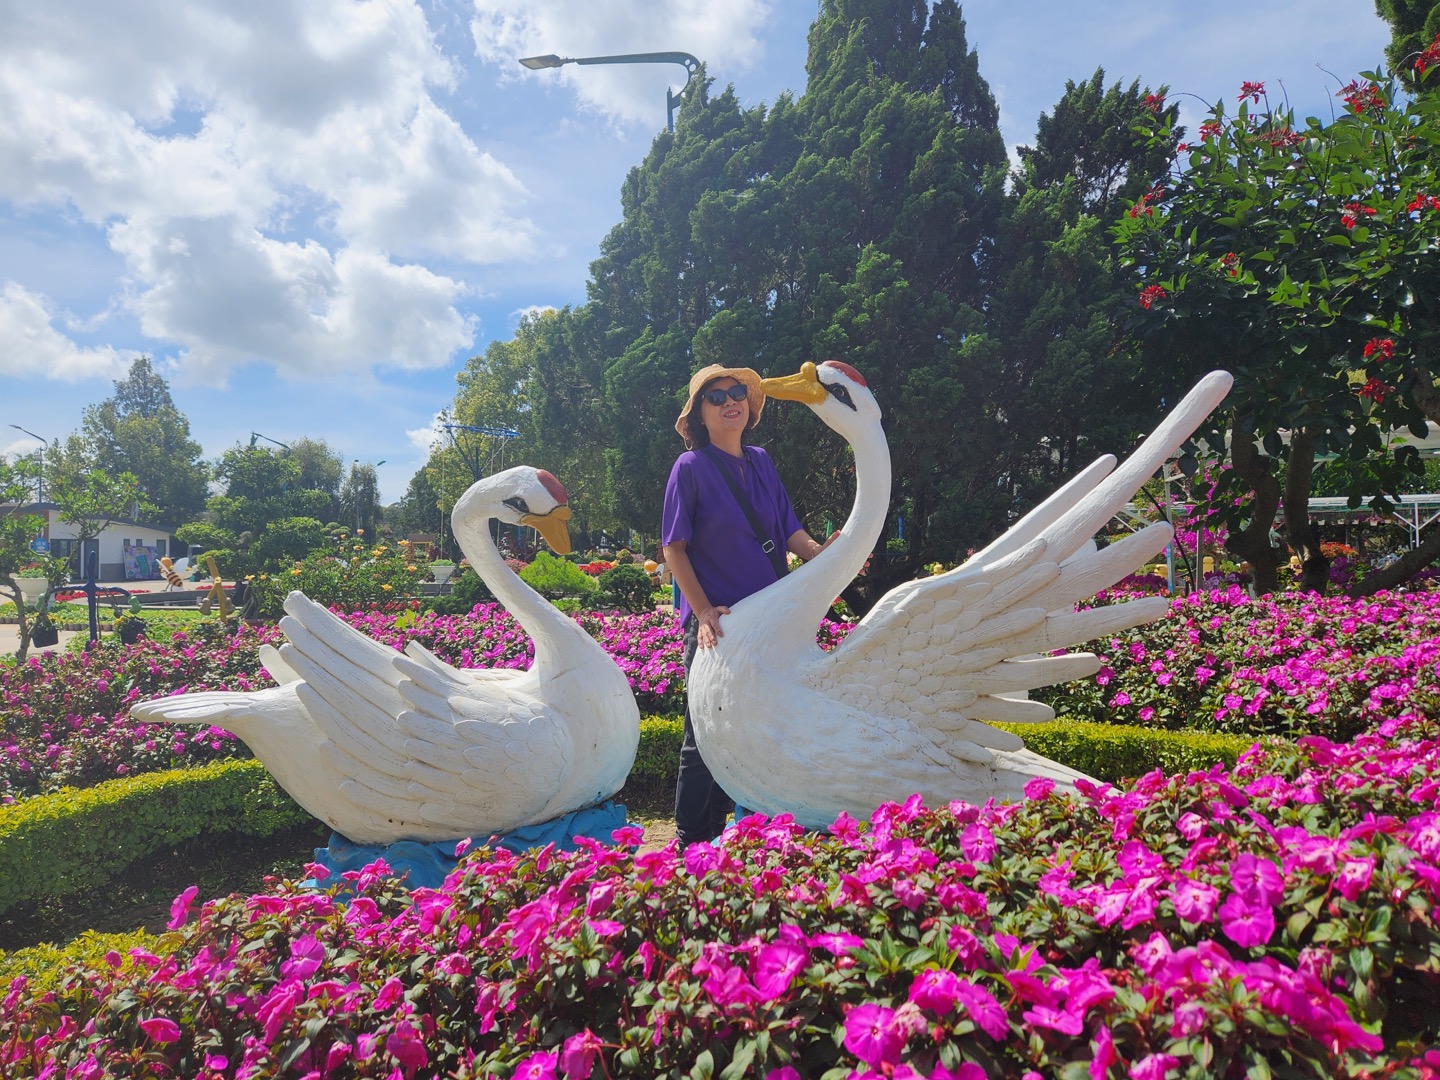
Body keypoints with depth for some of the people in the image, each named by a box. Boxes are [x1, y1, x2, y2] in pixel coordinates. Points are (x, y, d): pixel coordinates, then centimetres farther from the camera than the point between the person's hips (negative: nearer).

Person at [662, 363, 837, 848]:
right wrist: (703, 611, -18)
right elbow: (674, 547, -8)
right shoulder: (691, 466, -5)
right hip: (717, 624, -5)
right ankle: (692, 845, 17)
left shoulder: (760, 462, 10)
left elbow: (788, 528, 8)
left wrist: (819, 552, -13)